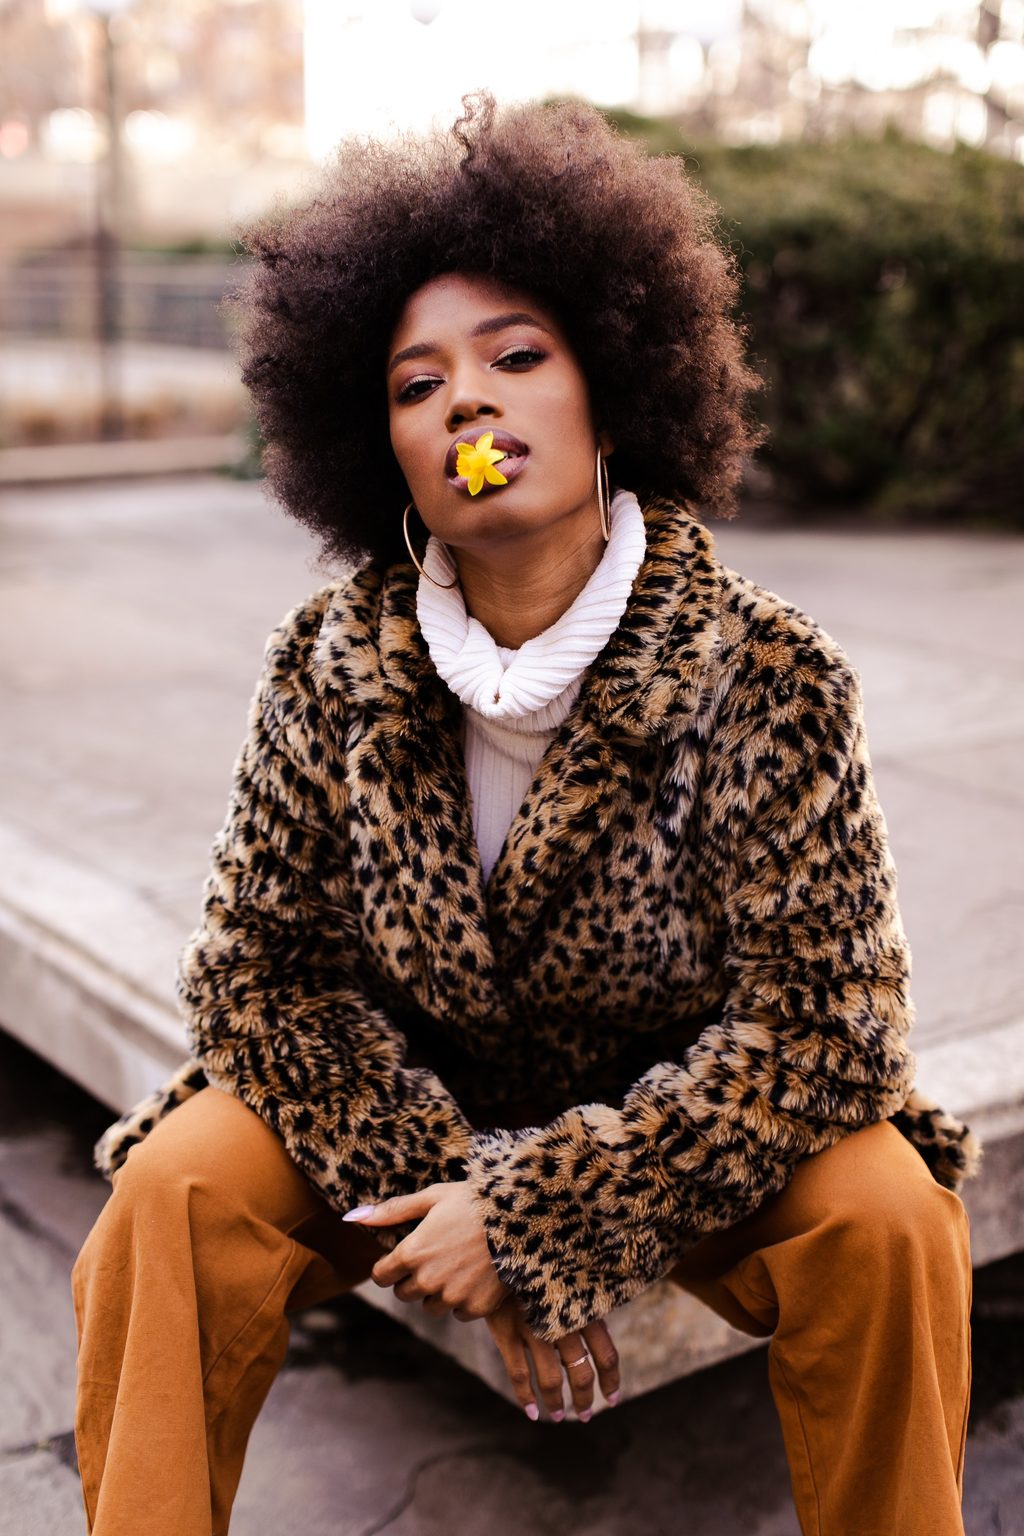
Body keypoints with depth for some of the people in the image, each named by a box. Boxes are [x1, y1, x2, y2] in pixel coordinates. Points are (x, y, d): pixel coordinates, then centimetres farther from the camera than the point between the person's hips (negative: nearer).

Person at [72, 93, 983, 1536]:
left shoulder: (768, 672, -21)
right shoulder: (329, 662, -14)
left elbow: (815, 1021, -20)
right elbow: (261, 969, -8)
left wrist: (542, 1207, -22)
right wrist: (452, 1191, -18)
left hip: (690, 1129, -1)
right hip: (407, 1110, 2)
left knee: (886, 1216, -25)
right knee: (176, 1191, -19)